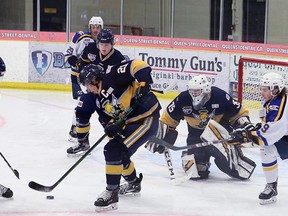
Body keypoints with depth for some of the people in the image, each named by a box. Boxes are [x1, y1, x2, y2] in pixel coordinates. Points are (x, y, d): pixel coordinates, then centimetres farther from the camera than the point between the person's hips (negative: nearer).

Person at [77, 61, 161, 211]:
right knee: (120, 153, 21)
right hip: (129, 122, 10)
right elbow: (105, 117, 6)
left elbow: (138, 65, -23)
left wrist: (143, 84, -32)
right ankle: (133, 184, 46)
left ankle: (111, 193, -10)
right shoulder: (97, 99, 11)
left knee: (114, 150, -16)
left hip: (147, 118, -10)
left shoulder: (112, 77, -16)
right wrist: (110, 126, -15)